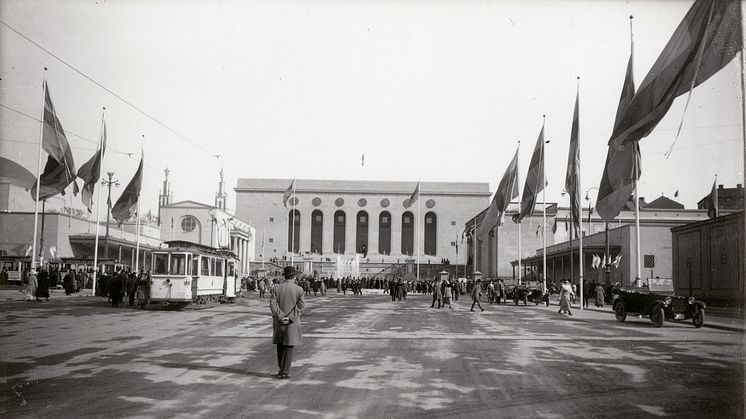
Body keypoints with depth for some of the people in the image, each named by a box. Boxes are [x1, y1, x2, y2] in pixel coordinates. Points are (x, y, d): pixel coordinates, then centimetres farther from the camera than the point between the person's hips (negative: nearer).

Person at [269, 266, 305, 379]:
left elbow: (273, 304, -9)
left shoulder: (277, 288, -2)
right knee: (289, 346, 4)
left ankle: (281, 369, 24)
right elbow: (301, 306, -12)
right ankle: (285, 372, 2)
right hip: (292, 323, -2)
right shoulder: (298, 290, -7)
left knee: (280, 345, 17)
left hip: (279, 321, 2)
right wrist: (290, 318, -10)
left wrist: (281, 317, -10)